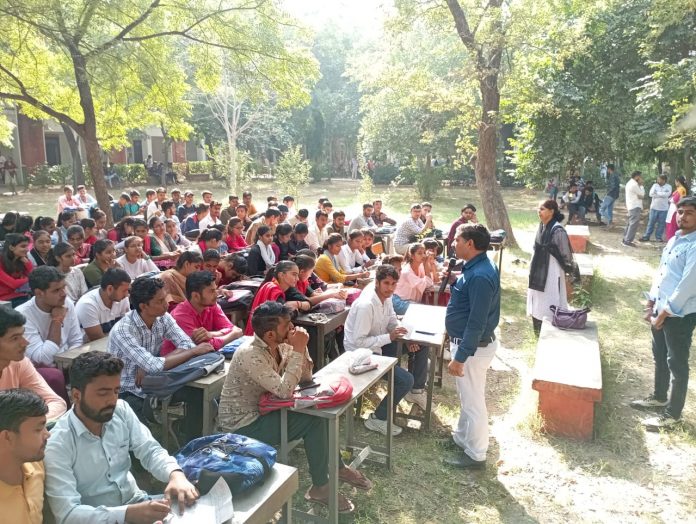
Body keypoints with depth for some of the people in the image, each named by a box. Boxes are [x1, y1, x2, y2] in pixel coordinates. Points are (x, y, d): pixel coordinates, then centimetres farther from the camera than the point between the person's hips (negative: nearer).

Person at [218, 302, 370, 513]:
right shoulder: (250, 355, -29)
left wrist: (300, 347, -15)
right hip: (242, 426, -8)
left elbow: (306, 377, 1)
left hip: (262, 410, 8)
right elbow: (285, 391, -35)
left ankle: (337, 466, 19)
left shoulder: (279, 345, -4)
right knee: (314, 422, -17)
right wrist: (297, 350, -31)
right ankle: (320, 487, -1)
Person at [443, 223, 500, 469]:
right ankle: (462, 438, 44)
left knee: (473, 402, 6)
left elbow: (476, 323, -28)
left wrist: (459, 358, -25)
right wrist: (454, 280, 6)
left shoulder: (480, 276, -28)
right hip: (468, 342, 11)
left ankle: (475, 455, 23)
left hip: (473, 347, -10)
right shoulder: (475, 267, 5)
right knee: (468, 398, 25)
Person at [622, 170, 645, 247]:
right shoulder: (634, 184, -17)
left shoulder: (630, 183, 15)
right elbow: (642, 194, -10)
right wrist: (641, 185, -2)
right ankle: (628, 241, -10)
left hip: (631, 206, 11)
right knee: (634, 224, -9)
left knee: (630, 223, 15)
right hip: (635, 207, -11)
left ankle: (625, 239, 20)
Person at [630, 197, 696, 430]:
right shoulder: (674, 240, 10)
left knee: (677, 364, 4)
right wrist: (651, 302, 10)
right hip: (662, 309, 9)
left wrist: (665, 312, -17)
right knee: (660, 357, 22)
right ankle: (659, 397, 41)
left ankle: (672, 415, 17)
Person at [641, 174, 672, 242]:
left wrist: (657, 193, -12)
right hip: (654, 207, 1)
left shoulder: (668, 187, -1)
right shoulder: (655, 185, 3)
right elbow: (651, 194, -8)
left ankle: (659, 237, 14)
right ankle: (646, 236, 9)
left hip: (663, 209, -1)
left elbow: (667, 194, -18)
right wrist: (662, 195, -12)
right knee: (651, 222, 4)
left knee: (661, 223, 5)